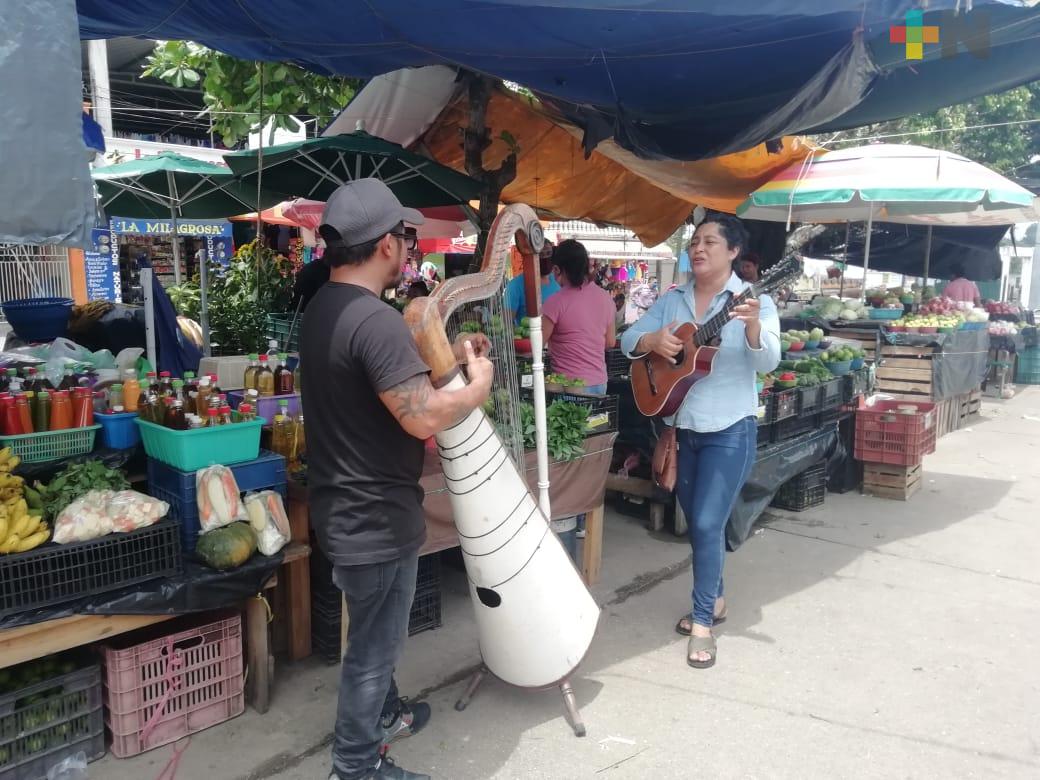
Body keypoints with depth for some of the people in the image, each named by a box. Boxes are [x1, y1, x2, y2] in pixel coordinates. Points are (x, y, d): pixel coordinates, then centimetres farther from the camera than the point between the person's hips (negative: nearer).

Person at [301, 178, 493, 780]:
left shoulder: (323, 309, 6)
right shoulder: (376, 320, -27)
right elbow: (423, 417, -31)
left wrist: (448, 358, 10)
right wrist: (480, 383, -14)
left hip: (347, 508, 10)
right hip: (375, 517, -10)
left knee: (375, 633, 28)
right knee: (376, 644, 9)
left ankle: (385, 714, 48)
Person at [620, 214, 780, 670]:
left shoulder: (752, 300, -9)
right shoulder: (672, 300, 6)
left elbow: (768, 363, -18)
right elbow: (628, 339, 4)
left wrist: (753, 326, -38)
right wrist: (652, 340, -18)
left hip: (729, 431, -5)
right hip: (681, 427, 6)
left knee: (708, 524, -8)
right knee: (696, 521, 15)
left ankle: (702, 620, 7)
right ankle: (713, 600, 34)